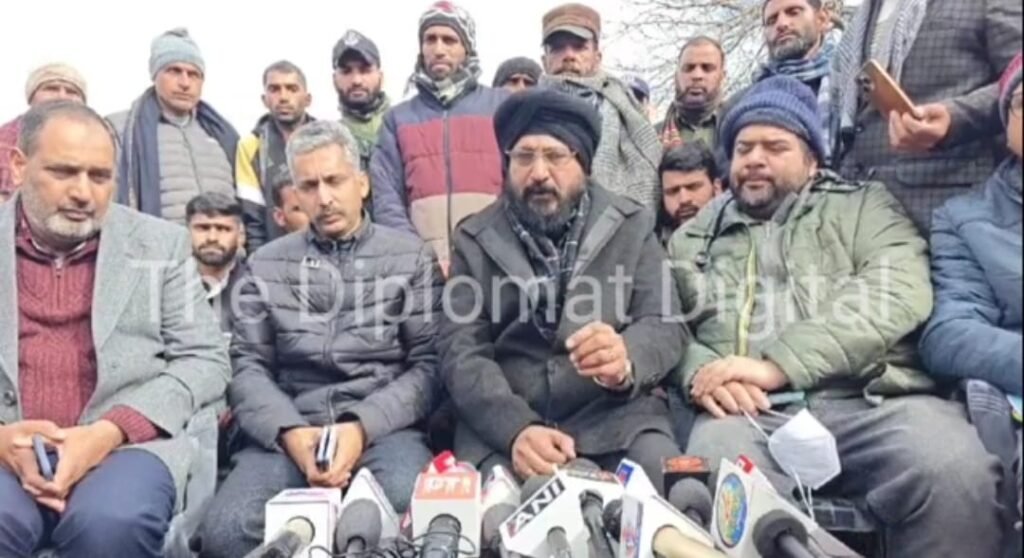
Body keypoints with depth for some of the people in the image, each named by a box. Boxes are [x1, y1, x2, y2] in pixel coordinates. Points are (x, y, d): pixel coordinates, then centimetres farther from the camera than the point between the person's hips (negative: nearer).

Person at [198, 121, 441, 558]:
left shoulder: (411, 257, 8)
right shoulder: (267, 264, 15)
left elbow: (429, 364, 1)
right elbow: (247, 366, 9)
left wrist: (363, 426, -14)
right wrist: (289, 431, -11)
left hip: (384, 426, -1)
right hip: (290, 430, 2)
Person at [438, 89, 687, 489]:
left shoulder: (632, 226, 8)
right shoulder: (475, 240, 7)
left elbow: (665, 324, 0)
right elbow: (461, 351, -2)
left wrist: (626, 361, -25)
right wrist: (516, 428, -21)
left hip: (616, 415, 1)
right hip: (501, 426, 0)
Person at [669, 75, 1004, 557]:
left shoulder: (863, 205, 16)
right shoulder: (693, 237, 24)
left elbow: (900, 292, -3)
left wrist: (777, 364, -13)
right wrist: (699, 372, -10)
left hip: (874, 400, 0)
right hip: (749, 412, 0)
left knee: (955, 477, -30)